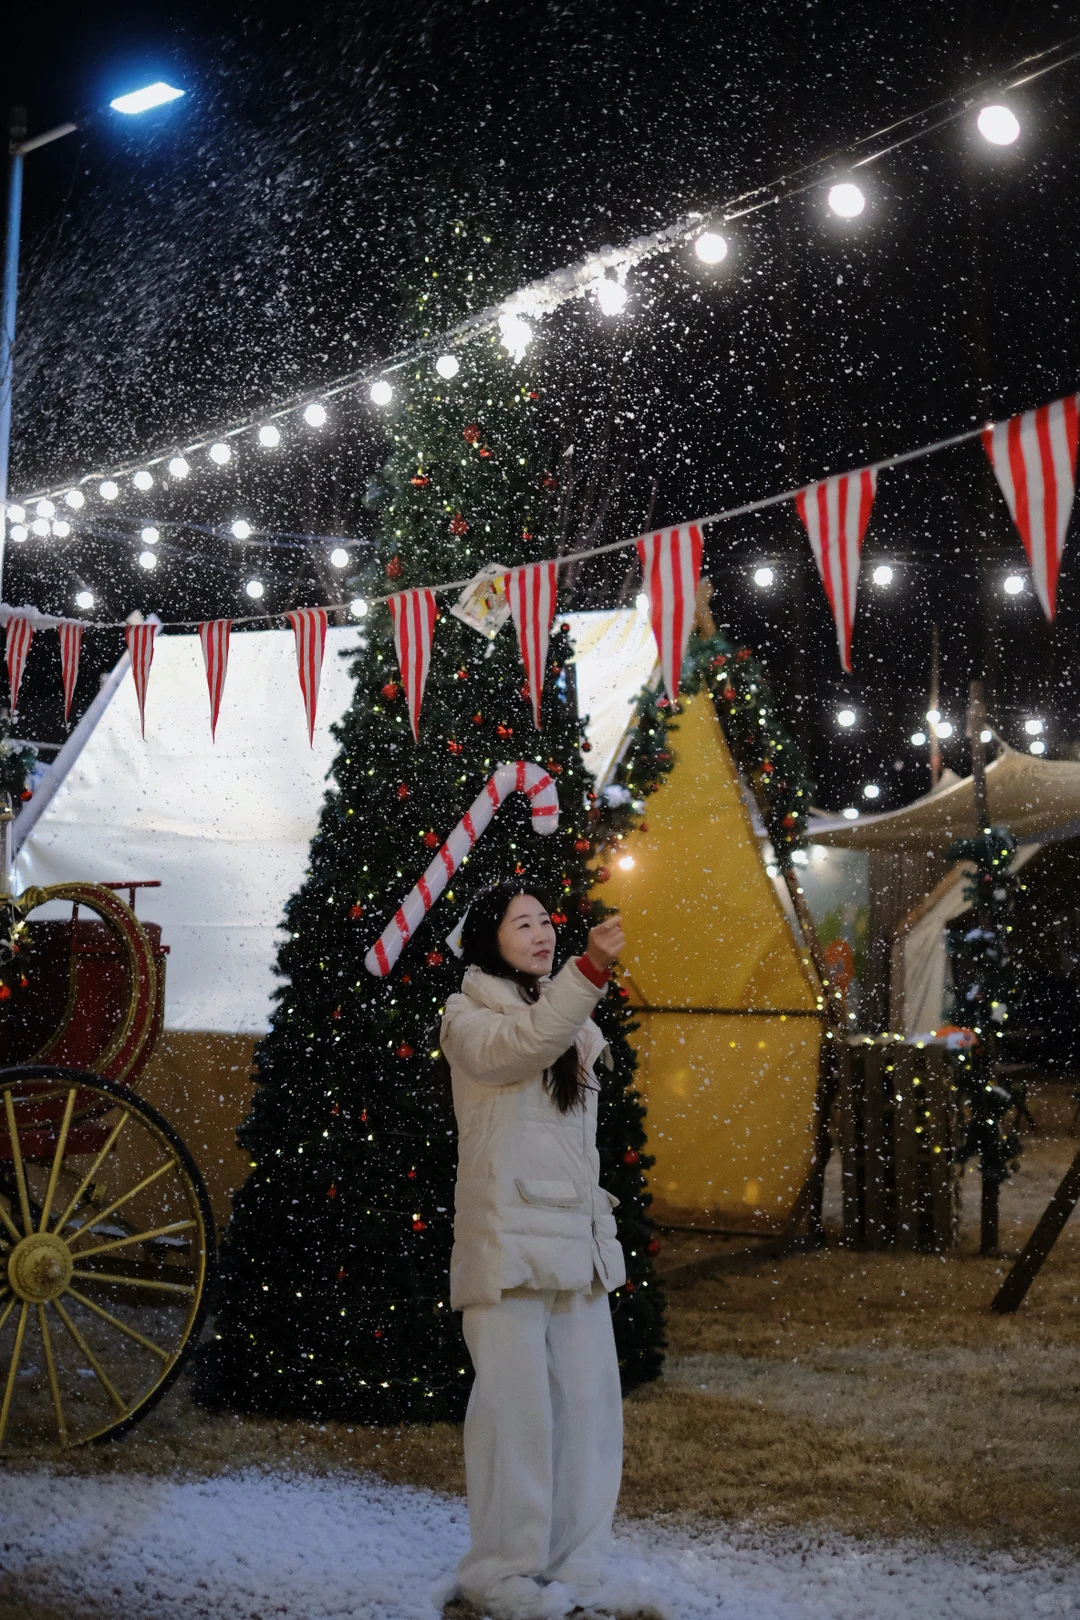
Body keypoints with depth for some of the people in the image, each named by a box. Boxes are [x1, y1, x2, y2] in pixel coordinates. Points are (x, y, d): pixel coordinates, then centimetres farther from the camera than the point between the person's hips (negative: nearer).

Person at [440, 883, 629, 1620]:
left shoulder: (570, 1022, 19)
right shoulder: (467, 1017, -2)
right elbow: (521, 1046, -25)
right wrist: (591, 969, -38)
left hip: (577, 1239, 6)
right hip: (506, 1238, -6)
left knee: (589, 1400, 5)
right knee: (517, 1405, -8)